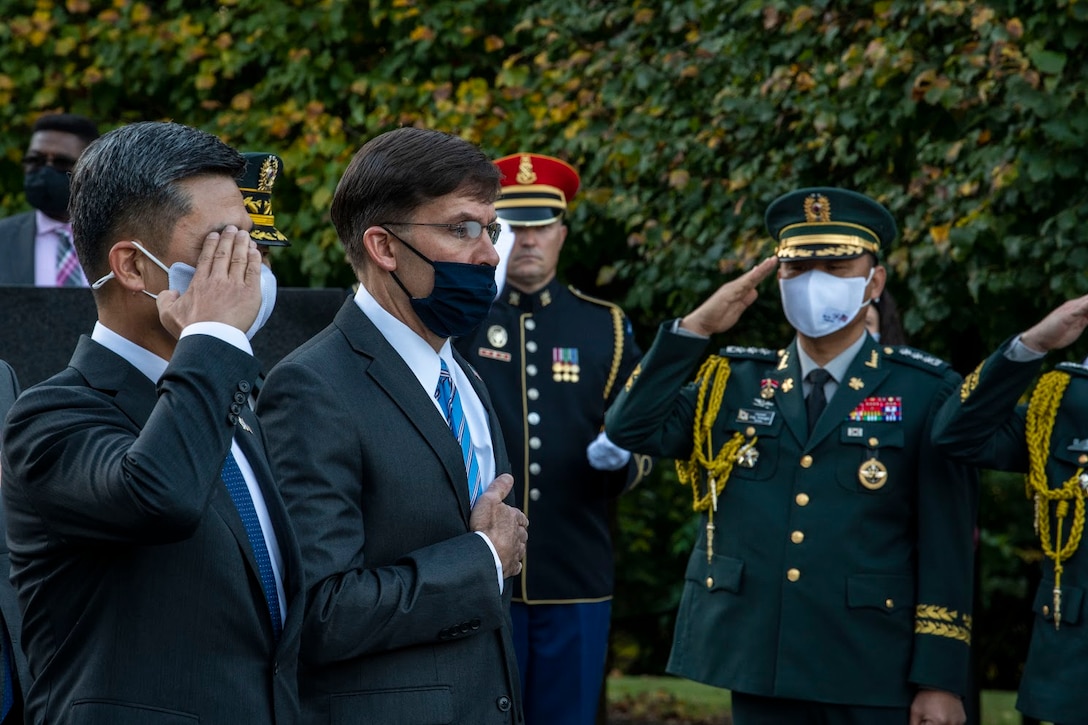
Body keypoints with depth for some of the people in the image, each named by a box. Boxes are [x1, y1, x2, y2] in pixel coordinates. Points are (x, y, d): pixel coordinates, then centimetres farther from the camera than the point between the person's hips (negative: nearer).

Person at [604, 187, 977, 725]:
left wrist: (941, 680, -9)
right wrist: (697, 327, -6)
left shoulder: (925, 393, 0)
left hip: (871, 680, -3)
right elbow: (631, 428, -1)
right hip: (756, 669, 3)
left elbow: (946, 549, -4)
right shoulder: (737, 383, 10)